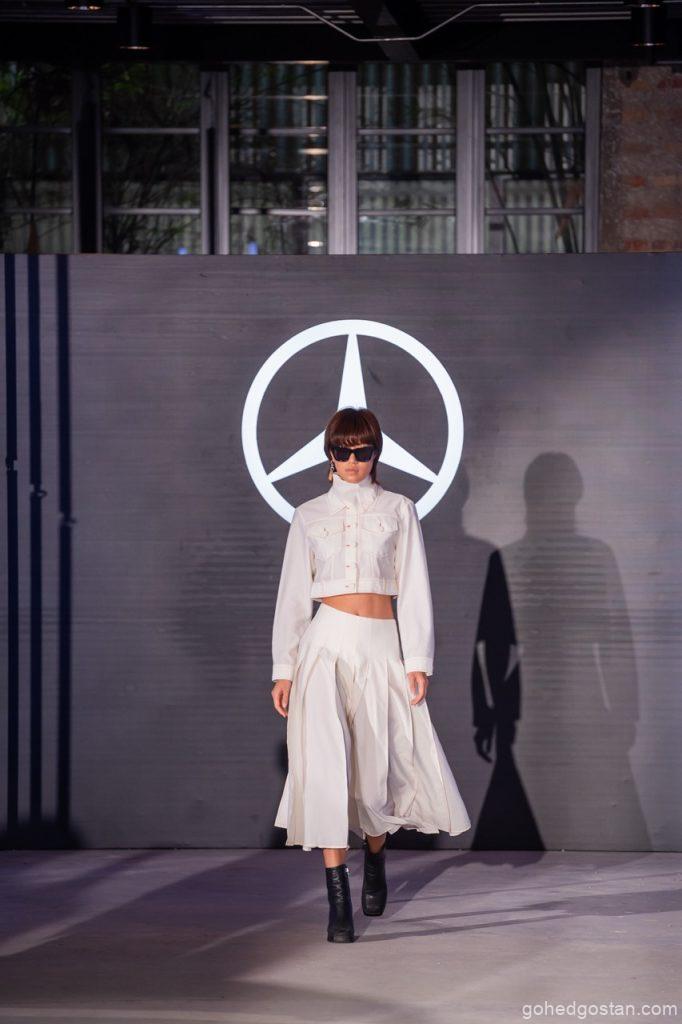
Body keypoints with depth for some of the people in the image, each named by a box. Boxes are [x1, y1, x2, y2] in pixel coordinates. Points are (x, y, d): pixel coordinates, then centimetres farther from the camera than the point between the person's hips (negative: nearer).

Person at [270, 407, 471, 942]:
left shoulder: (398, 510, 8)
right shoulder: (309, 516, 10)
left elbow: (414, 589, 4)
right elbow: (293, 595, 11)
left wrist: (418, 661, -3)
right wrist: (284, 668, 5)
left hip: (382, 646, 0)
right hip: (326, 642, 0)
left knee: (379, 764, 2)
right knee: (326, 762, -13)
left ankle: (374, 858, 34)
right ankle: (339, 899, -12)